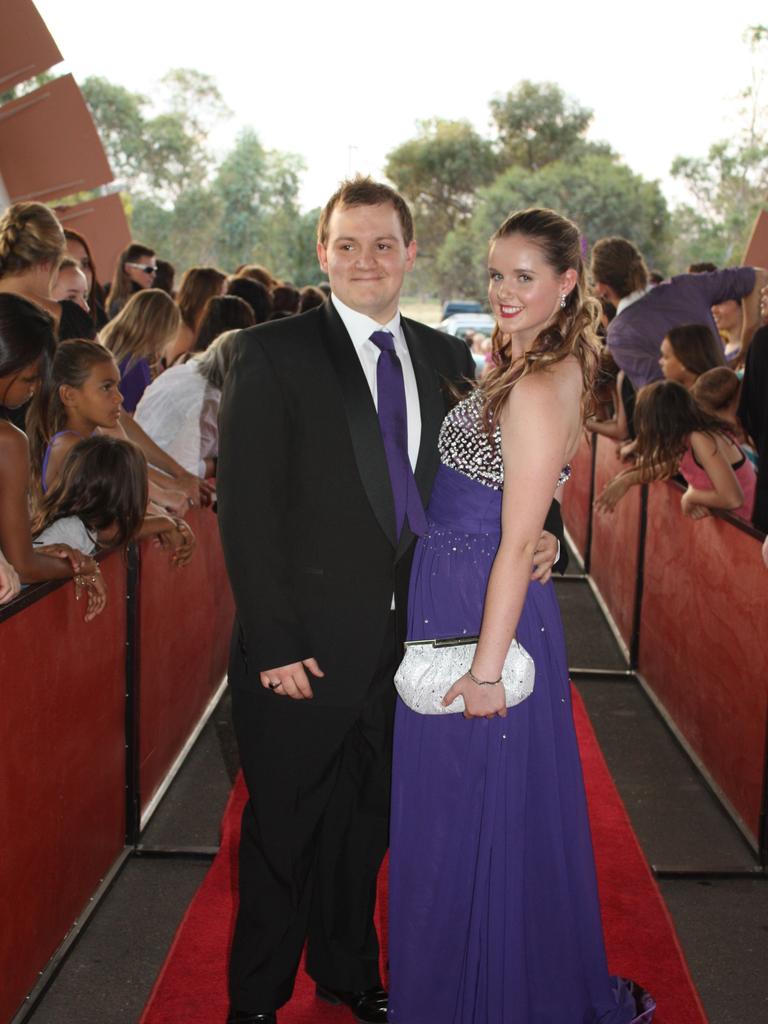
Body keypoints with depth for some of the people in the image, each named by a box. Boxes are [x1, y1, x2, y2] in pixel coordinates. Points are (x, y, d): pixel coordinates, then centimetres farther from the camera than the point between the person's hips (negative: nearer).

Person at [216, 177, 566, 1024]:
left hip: (403, 636, 5)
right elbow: (245, 507, -13)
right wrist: (275, 642, -16)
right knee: (284, 827, 11)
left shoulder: (443, 358, 7)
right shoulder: (271, 353, -9)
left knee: (365, 821, 21)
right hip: (304, 644, -4)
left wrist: (534, 530, -9)